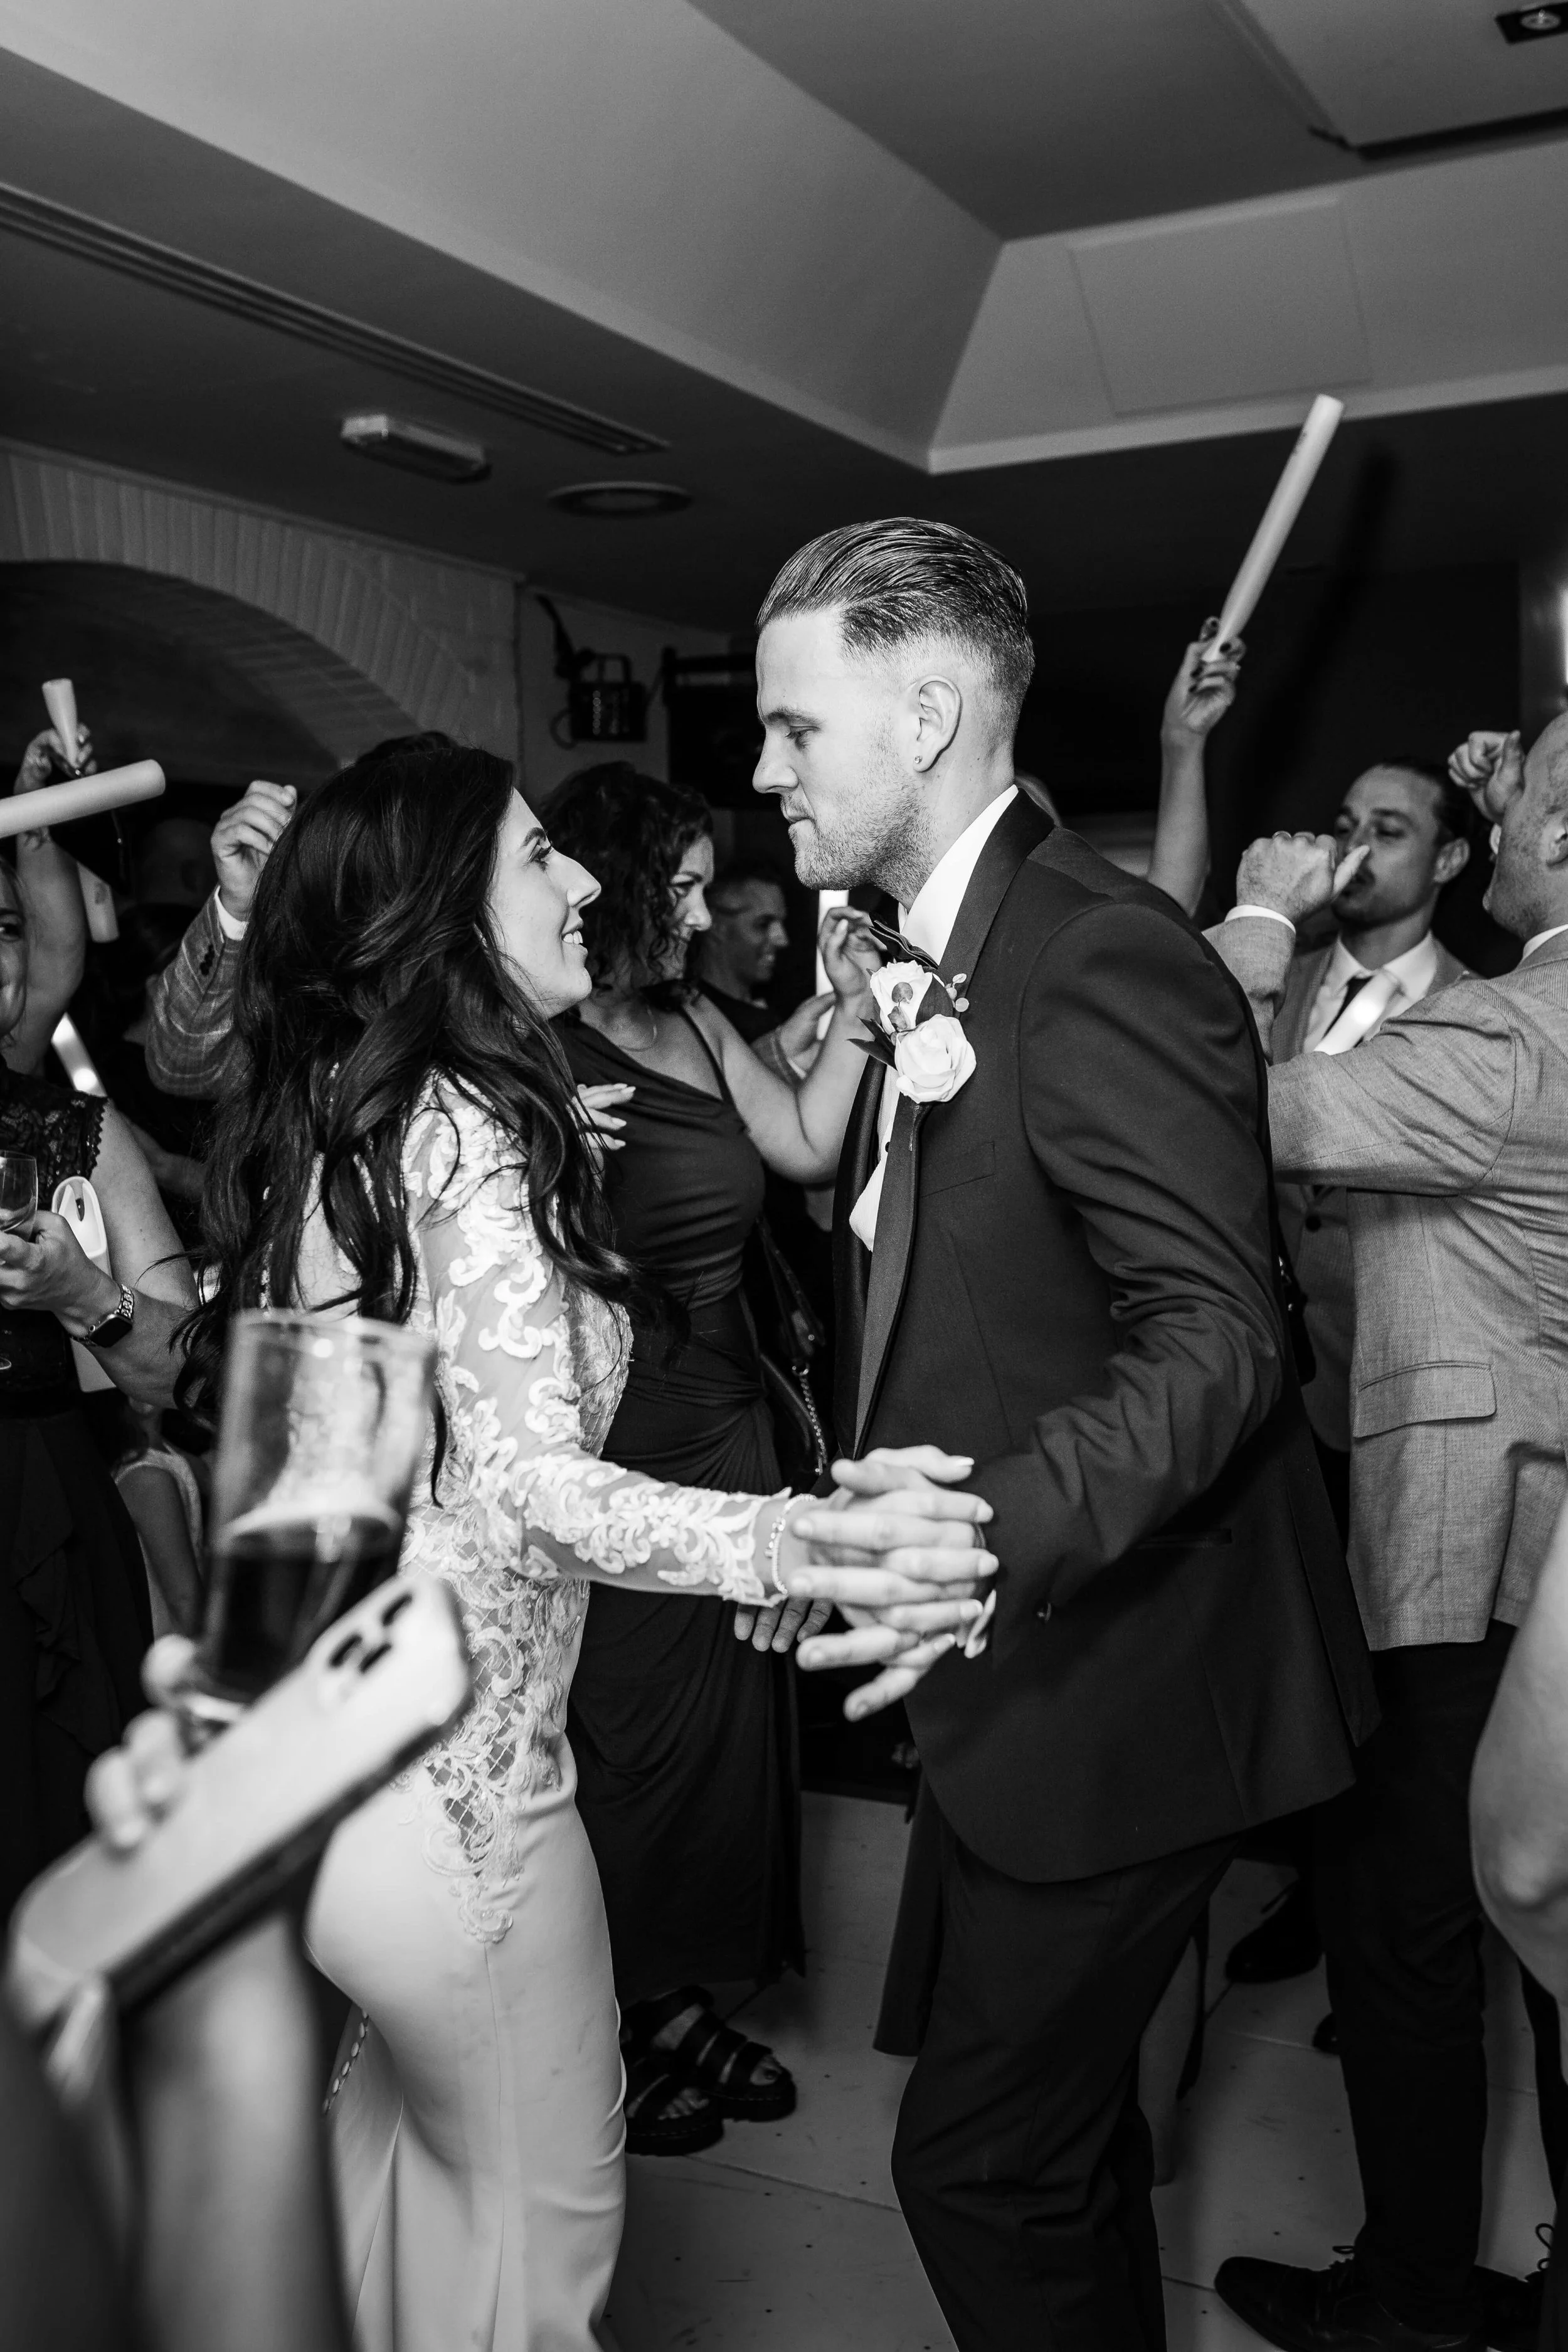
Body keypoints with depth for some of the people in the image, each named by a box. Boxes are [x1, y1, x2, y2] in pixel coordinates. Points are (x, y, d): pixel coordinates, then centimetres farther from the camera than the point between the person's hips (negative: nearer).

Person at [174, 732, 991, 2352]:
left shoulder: (316, 1123, 6)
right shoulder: (473, 1135, -19)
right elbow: (532, 1484, -29)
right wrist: (810, 1542, -40)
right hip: (447, 1782, -8)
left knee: (379, 2155, 28)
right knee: (540, 2217, 13)